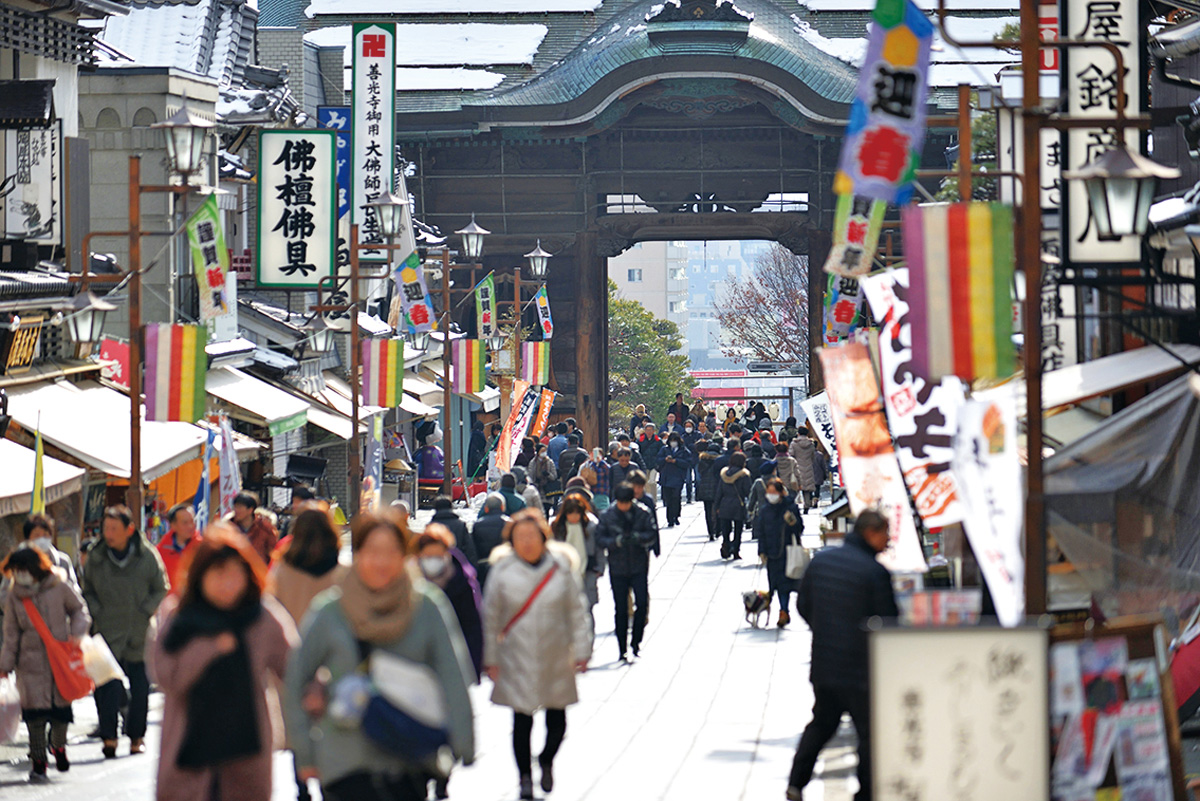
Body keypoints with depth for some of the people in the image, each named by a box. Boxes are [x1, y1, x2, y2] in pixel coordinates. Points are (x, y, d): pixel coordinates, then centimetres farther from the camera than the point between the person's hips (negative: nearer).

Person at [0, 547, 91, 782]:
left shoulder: (60, 588, -3)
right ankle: (38, 760, 5)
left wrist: (76, 633, -6)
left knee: (61, 705, 5)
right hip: (31, 661, 1)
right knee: (35, 710, -5)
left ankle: (59, 746, 33)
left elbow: (79, 611, 10)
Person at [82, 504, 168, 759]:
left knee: (140, 688, 6)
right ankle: (108, 737, -7)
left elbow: (160, 590, 8)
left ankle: (136, 736, 18)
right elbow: (87, 591, 14)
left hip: (139, 633, 0)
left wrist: (144, 612, -4)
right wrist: (97, 614, -1)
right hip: (108, 632, 0)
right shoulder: (96, 557, 1)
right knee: (109, 687, -10)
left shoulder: (147, 556, -3)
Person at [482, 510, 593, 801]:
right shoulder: (503, 570, -5)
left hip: (555, 658, 1)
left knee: (557, 721, 5)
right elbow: (491, 616, 1)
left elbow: (576, 611, 4)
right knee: (521, 721, -1)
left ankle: (546, 760, 36)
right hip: (517, 660, -1)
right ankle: (525, 777, 19)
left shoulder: (560, 567, -3)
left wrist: (581, 650, 0)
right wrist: (490, 658, 1)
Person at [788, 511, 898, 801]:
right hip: (860, 667, -6)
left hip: (823, 664, 6)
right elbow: (888, 621, -12)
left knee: (821, 723, 21)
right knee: (869, 731, 6)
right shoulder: (875, 571, -17)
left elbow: (803, 605, 12)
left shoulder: (820, 560, 3)